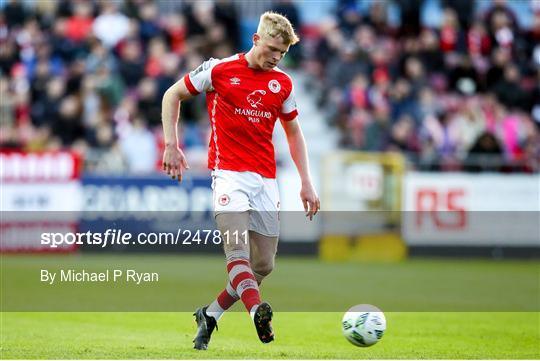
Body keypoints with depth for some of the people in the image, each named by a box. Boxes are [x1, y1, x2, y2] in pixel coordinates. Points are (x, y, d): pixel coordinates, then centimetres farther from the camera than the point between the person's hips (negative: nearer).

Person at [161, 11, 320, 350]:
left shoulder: (282, 83, 10)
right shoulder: (219, 70, -2)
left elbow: (294, 132, 20)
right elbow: (173, 95, 9)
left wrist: (306, 183, 12)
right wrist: (171, 145, -1)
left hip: (266, 179, 5)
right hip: (228, 173, -5)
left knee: (264, 265, 4)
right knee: (238, 249, -25)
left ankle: (210, 314, 21)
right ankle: (258, 312, -44)